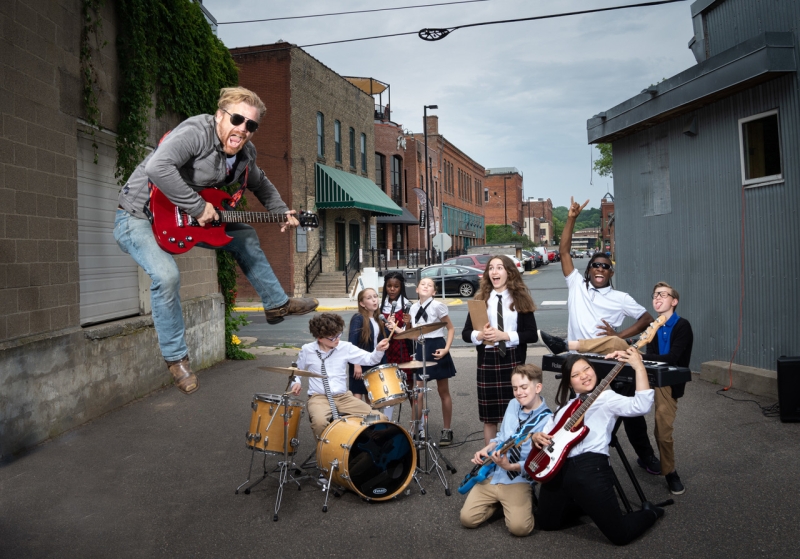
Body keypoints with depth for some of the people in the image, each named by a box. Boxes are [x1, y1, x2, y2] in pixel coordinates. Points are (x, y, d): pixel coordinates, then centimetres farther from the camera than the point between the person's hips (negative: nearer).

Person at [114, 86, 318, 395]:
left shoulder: (244, 153, 0)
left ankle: (277, 304, 28)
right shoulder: (196, 132, -27)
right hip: (139, 216, -8)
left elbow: (260, 183, 22)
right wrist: (198, 207, -36)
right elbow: (157, 168, -43)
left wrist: (281, 211, 12)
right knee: (166, 275, -31)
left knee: (246, 238, 12)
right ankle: (176, 357, -10)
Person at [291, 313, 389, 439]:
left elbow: (369, 359, -1)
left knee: (380, 419, -15)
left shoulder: (345, 347, 1)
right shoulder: (307, 350, -1)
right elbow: (297, 370, 17)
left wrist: (378, 350, -21)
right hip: (319, 397, -2)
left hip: (344, 397, 2)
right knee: (320, 422, -38)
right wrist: (296, 382, -3)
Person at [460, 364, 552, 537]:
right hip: (491, 474, 5)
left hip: (518, 480, -5)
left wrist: (510, 467, -29)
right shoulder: (513, 404, 7)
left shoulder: (547, 420, -14)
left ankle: (527, 501, 8)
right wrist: (486, 450, 2)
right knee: (467, 518, -8)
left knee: (519, 527, -24)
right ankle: (498, 501, 18)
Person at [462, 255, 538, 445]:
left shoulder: (520, 299, 2)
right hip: (487, 361, 2)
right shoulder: (481, 299, 7)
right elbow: (466, 333, 6)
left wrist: (505, 335, -15)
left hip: (513, 361, -1)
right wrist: (480, 335, -15)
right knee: (489, 416, 8)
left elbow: (532, 334, -4)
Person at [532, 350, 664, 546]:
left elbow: (641, 405, -14)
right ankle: (583, 505, 39)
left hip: (590, 469, -6)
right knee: (546, 523, 18)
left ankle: (649, 512, 27)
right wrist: (537, 436, 1)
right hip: (557, 470, 7)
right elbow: (546, 434, 25)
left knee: (620, 534, -5)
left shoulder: (606, 398, 4)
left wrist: (639, 367, -19)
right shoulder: (565, 406, 23)